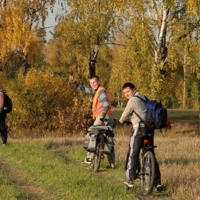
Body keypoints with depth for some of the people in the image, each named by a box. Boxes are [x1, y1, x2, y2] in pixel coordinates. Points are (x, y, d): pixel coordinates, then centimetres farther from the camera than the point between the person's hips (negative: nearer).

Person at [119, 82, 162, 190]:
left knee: (133, 153, -2)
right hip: (150, 128, 8)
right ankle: (157, 181, 7)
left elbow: (126, 114, 1)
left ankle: (130, 179, -3)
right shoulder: (144, 97, 17)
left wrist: (120, 121, 21)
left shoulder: (133, 100, -8)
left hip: (140, 128, -8)